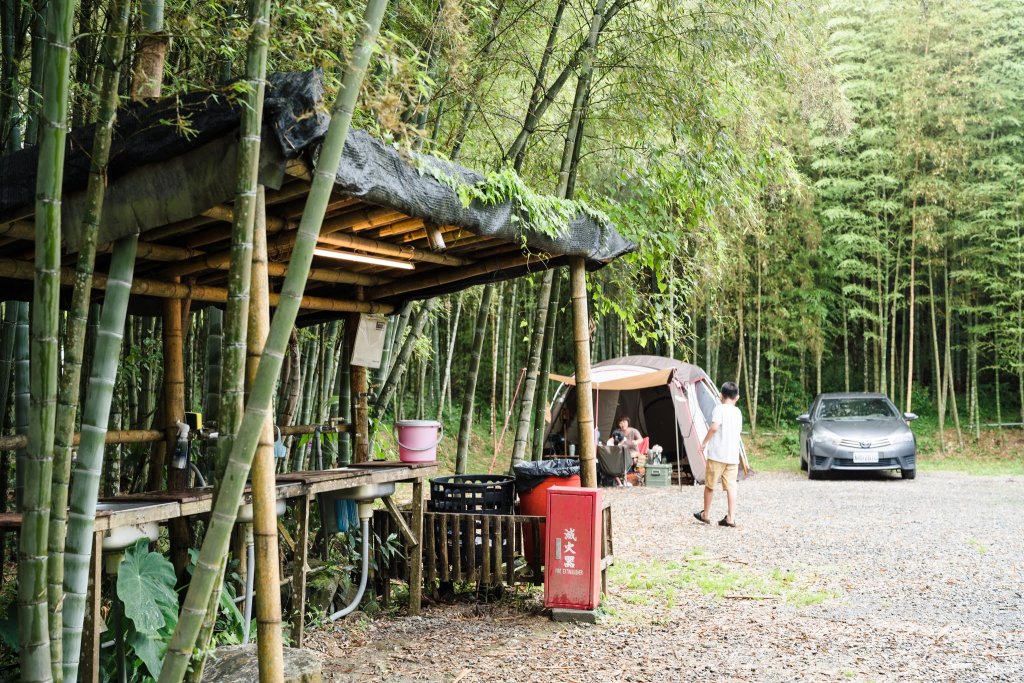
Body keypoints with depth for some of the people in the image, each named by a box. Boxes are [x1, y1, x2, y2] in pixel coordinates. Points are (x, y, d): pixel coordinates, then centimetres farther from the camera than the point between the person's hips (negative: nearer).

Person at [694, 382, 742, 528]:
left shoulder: (719, 408, -8)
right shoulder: (738, 412, 11)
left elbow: (714, 427, -21)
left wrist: (704, 442, -10)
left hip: (717, 454, -5)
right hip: (733, 455, 5)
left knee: (710, 485, 9)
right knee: (731, 486, 5)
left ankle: (705, 514, 19)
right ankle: (731, 518, 0)